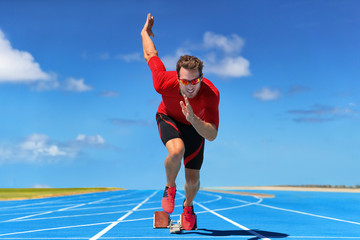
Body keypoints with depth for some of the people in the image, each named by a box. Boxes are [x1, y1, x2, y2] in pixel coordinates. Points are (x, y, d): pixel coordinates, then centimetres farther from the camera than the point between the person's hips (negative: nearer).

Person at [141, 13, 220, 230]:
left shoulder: (211, 94, -37)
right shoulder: (165, 83, -36)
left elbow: (212, 135, -37)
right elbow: (151, 55, -18)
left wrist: (193, 119, -56)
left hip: (196, 126, 1)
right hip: (169, 119, -1)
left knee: (193, 179, 1)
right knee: (177, 150, -35)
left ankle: (188, 205, 38)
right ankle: (170, 187, -2)